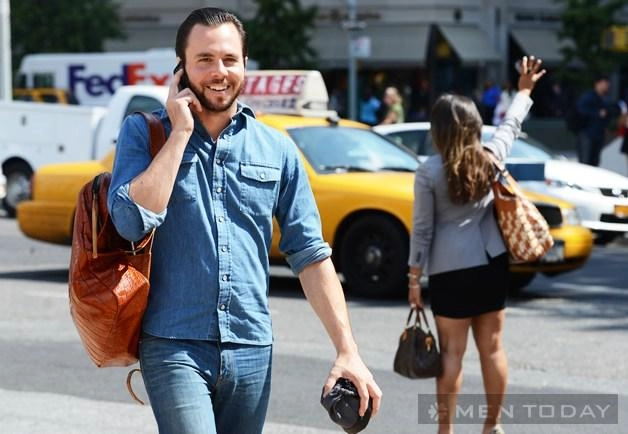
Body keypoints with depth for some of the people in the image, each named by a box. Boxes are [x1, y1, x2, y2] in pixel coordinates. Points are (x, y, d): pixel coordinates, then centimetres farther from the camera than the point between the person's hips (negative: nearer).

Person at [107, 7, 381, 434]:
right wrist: (180, 133, -10)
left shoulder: (277, 150, 7)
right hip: (174, 346, -3)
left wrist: (348, 350, -1)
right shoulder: (144, 133, 2)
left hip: (251, 350, 3)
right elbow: (133, 221, -15)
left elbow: (311, 254, 6)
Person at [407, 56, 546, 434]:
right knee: (492, 348, 12)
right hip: (493, 262, 4)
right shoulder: (491, 157, 1)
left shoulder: (429, 172, -10)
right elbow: (511, 125, 21)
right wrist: (525, 90, 38)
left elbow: (422, 229, -7)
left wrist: (414, 277, 1)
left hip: (452, 268, -4)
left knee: (452, 352, 0)